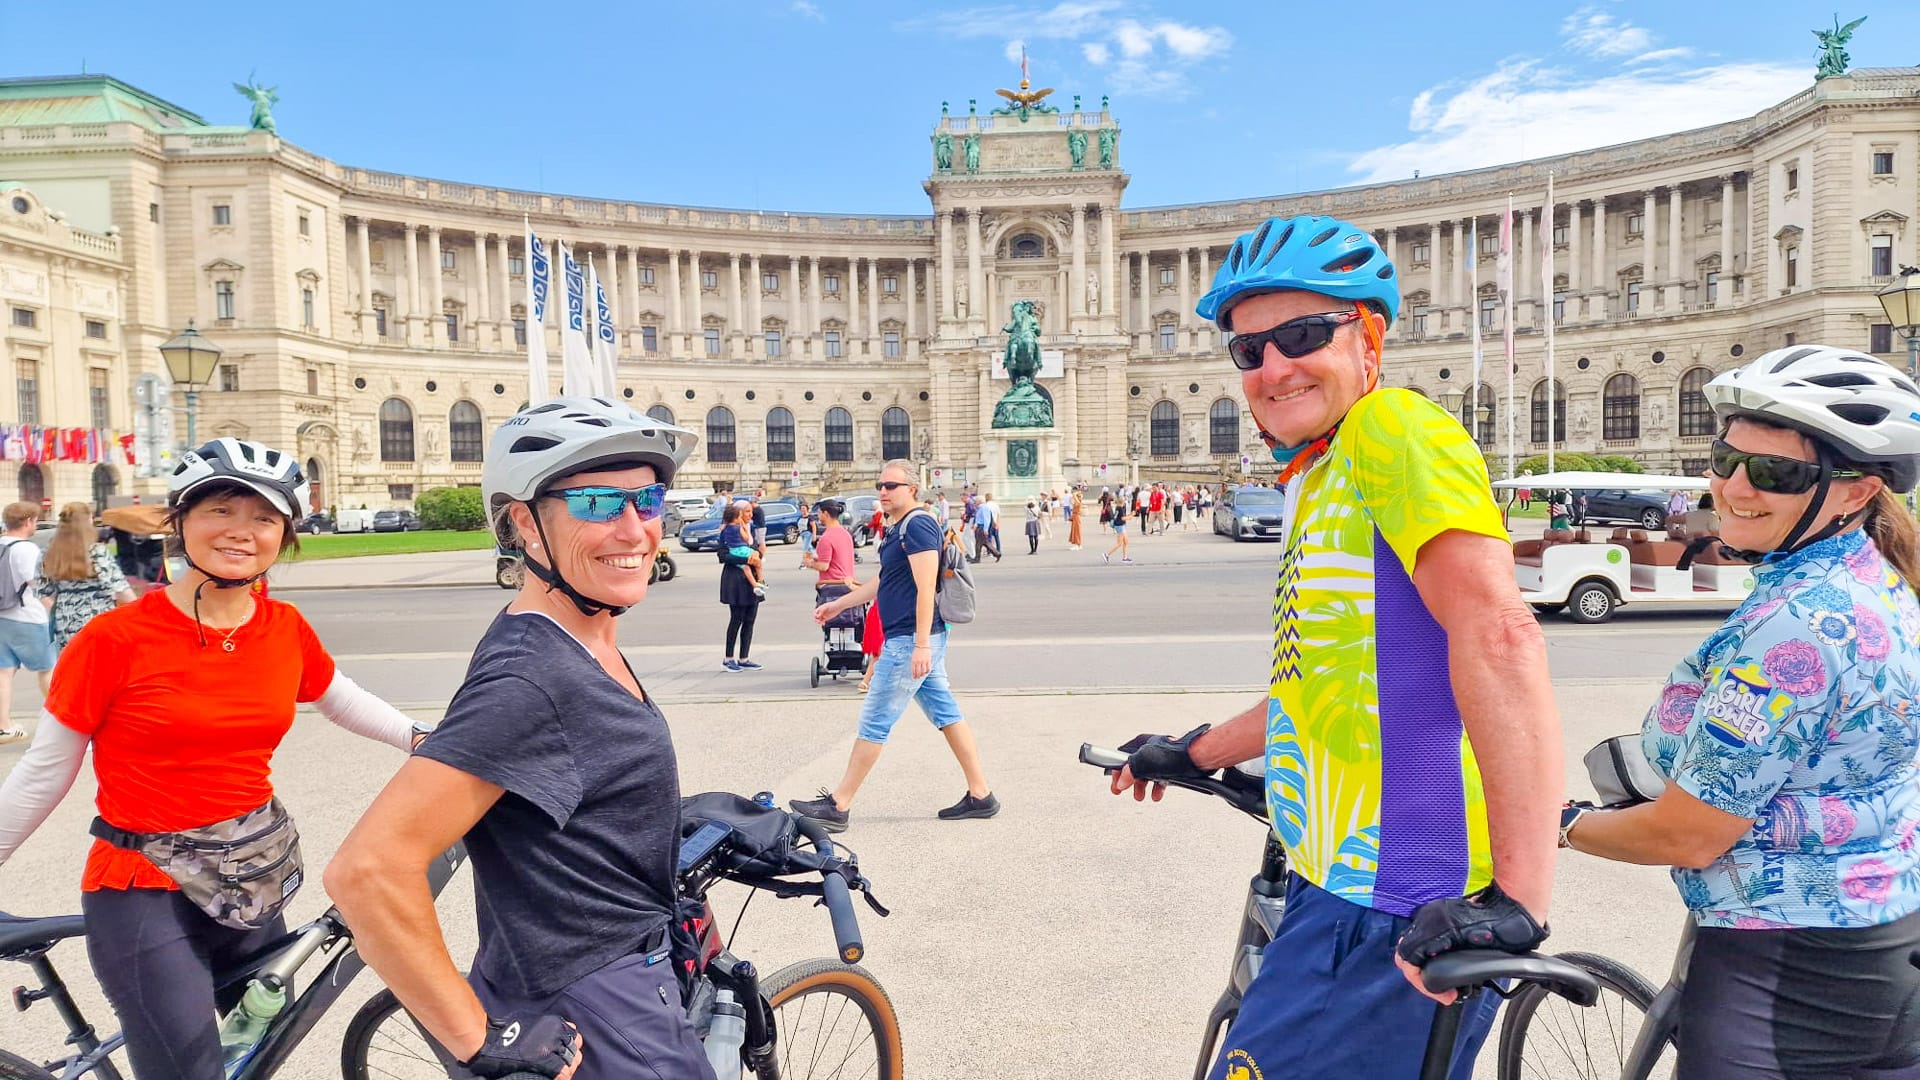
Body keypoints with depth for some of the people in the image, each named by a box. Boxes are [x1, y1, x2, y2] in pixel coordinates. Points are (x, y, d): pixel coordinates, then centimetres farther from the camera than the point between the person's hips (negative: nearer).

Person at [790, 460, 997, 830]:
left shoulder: (918, 525, -15)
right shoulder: (897, 528, 16)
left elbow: (926, 588, -22)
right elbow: (884, 582, 26)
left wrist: (921, 645, -26)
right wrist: (839, 604, 29)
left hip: (910, 641, -10)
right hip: (916, 641, 10)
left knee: (874, 722, -3)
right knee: (947, 713, 11)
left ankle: (838, 805, 6)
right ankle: (980, 795, 17)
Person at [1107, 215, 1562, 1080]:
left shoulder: (1396, 431, -14)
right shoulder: (1319, 482, 16)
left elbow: (1498, 634, -27)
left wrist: (1517, 896, -31)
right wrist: (1194, 753, 31)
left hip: (1398, 924, -9)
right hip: (1349, 892, 9)